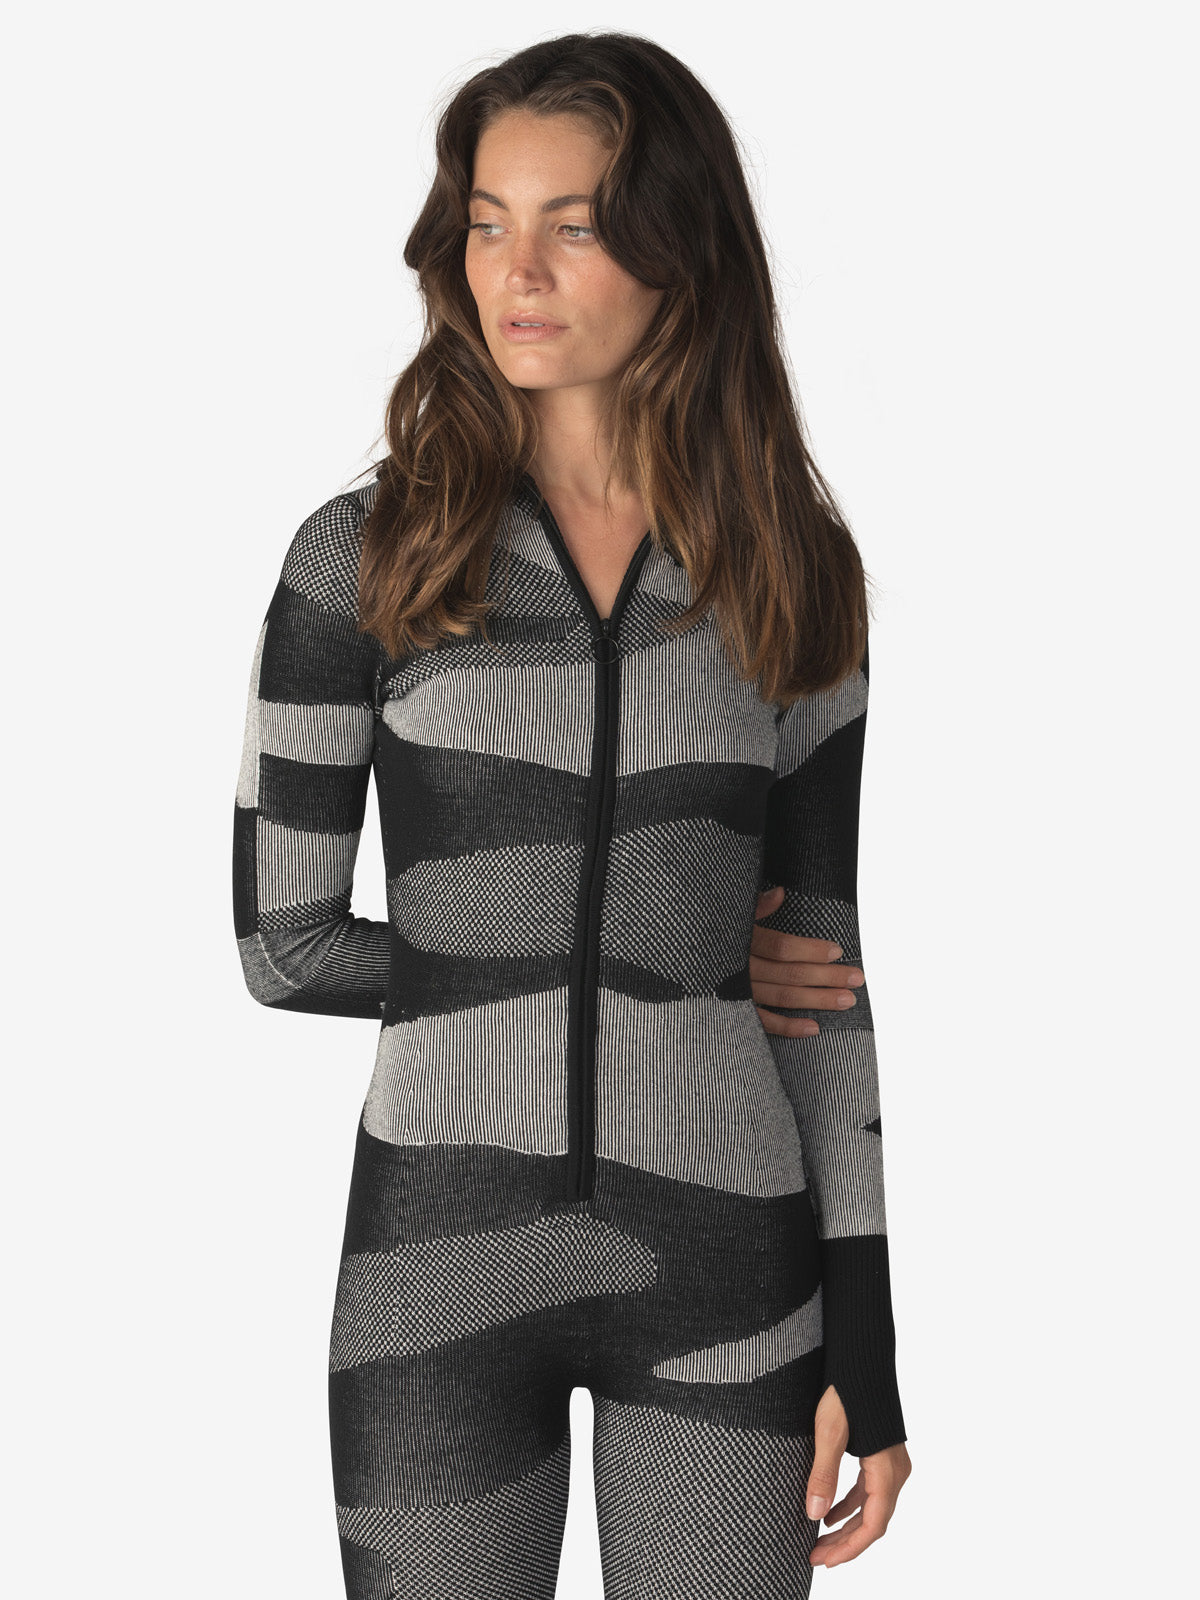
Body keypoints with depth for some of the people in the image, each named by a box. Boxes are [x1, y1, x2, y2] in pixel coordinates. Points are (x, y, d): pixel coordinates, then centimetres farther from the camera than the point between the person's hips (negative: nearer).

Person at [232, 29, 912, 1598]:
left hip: (724, 1250, 1)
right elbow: (282, 944, -1)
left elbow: (823, 969, 6)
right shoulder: (363, 557, -1)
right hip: (445, 1242, -1)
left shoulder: (790, 577, 4)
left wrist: (868, 1351, 3)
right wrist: (663, 968, 0)